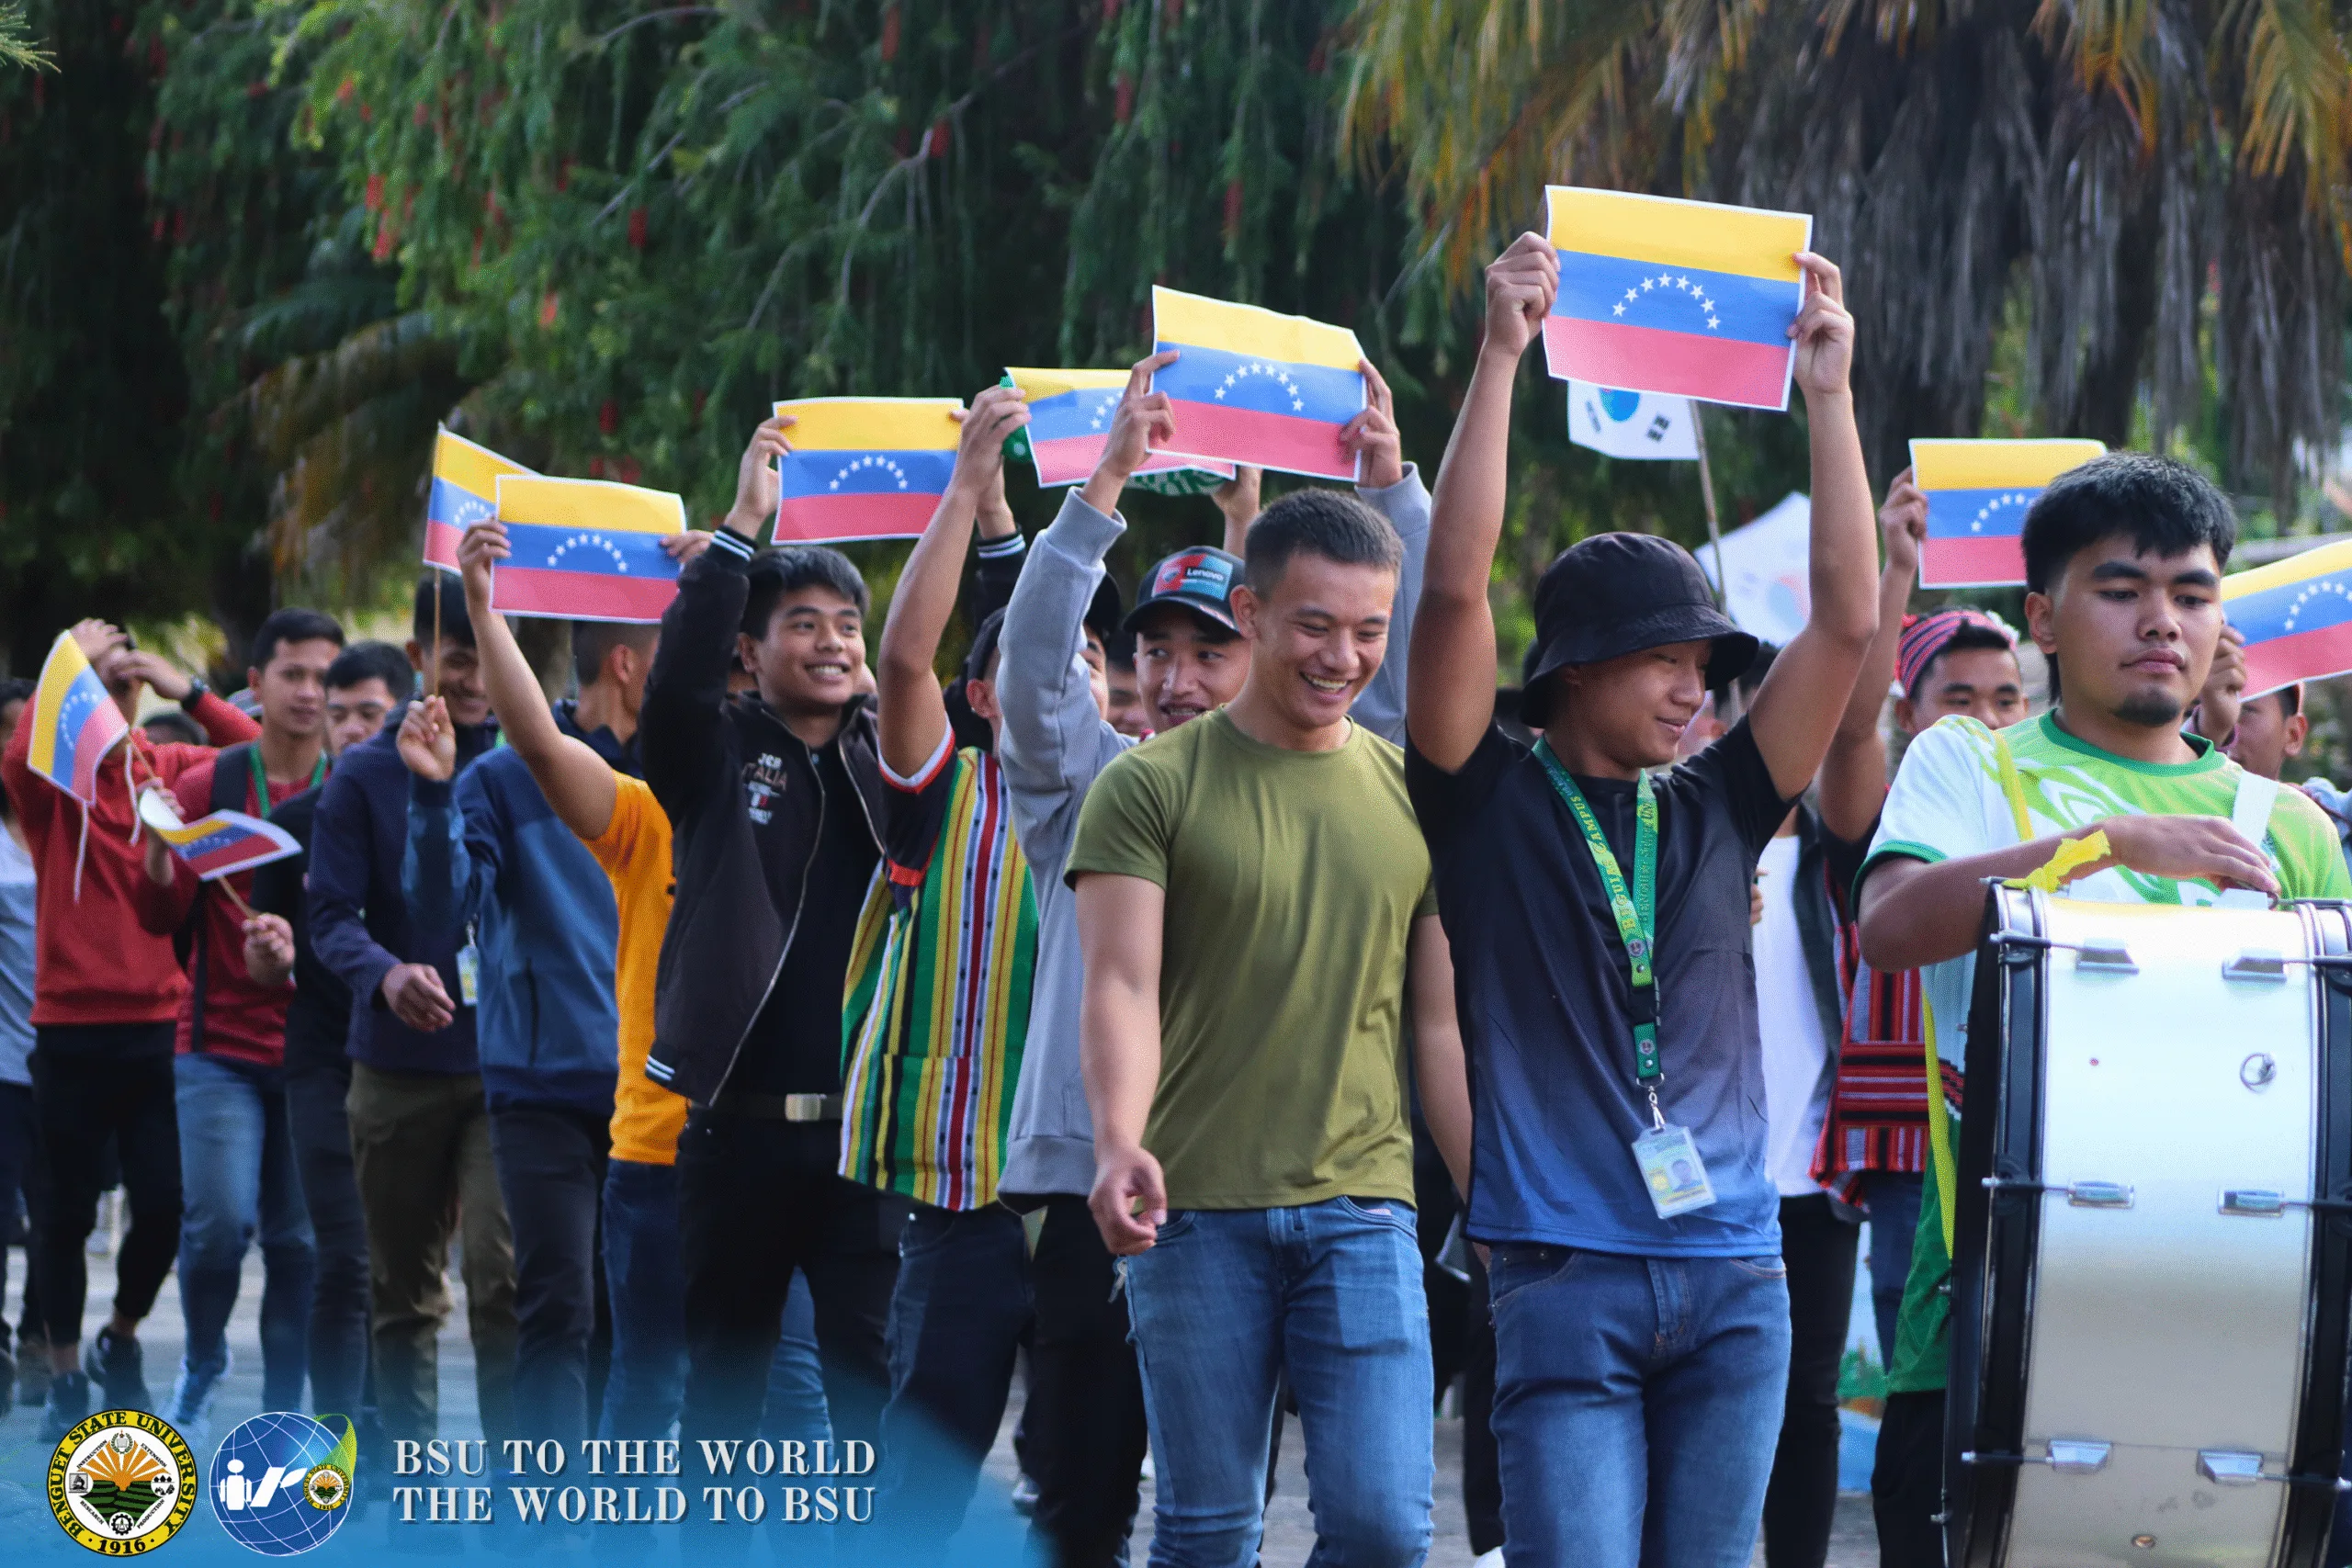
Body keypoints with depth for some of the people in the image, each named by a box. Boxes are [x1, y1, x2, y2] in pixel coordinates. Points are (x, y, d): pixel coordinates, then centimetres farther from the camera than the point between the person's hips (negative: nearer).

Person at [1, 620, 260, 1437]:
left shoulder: (169, 769, 5)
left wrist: (190, 692, -12)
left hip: (161, 1025, 2)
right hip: (72, 1029, -2)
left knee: (164, 1207, -1)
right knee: (71, 1210, 5)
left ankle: (121, 1338, 26)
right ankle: (66, 1376, 20)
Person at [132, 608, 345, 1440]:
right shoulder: (208, 786, 1)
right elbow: (161, 917, 1)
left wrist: (300, 956, -20)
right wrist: (158, 848, -19)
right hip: (220, 1047, -1)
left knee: (299, 1238, 0)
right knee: (220, 1219, -12)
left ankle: (283, 1413, 13)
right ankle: (200, 1370, 15)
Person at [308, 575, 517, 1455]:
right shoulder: (366, 775, 3)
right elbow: (333, 915, -3)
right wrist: (385, 974, -23)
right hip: (398, 1067, 1)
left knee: (502, 1272, -15)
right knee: (404, 1291, 10)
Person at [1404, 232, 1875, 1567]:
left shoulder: (1715, 809, 13)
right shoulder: (1492, 798, 3)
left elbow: (1847, 623, 9)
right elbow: (1455, 589, -8)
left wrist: (1829, 392, 5)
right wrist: (1500, 356, -11)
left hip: (1734, 1270, 5)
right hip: (1567, 1270, -4)